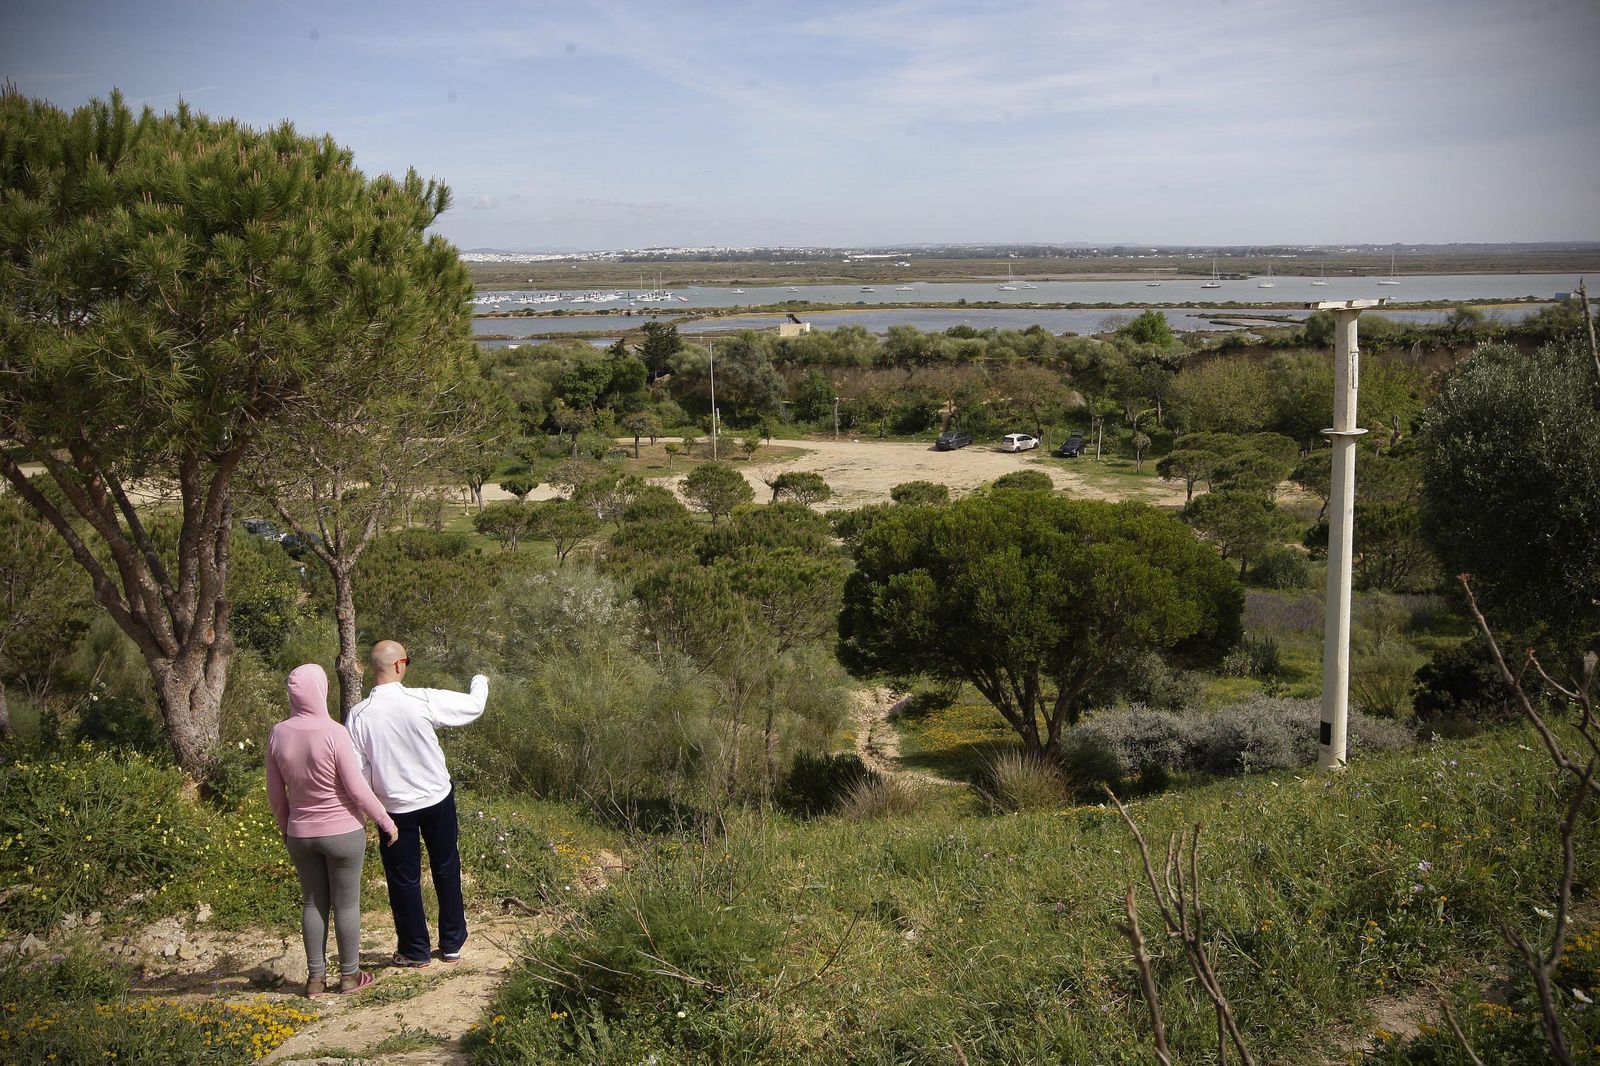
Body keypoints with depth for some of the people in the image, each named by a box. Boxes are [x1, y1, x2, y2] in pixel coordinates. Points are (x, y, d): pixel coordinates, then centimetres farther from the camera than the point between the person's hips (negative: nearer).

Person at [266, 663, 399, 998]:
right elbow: (358, 789, -16)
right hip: (343, 832, -4)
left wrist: (285, 828, 18)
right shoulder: (334, 733, -21)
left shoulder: (277, 734, -7)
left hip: (300, 835, 4)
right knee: (346, 904, 9)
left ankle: (316, 977, 22)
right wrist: (386, 821, -3)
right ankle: (349, 975, 20)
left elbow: (275, 794, 3)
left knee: (313, 902, 16)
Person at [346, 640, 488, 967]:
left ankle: (415, 951, 23)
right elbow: (474, 706, -3)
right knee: (446, 870, 17)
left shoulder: (358, 715, -15)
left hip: (395, 806, 0)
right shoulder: (424, 701, -18)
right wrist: (480, 682, 19)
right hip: (437, 799, 0)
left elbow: (357, 770, -10)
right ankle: (452, 944, 28)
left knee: (404, 879, 13)